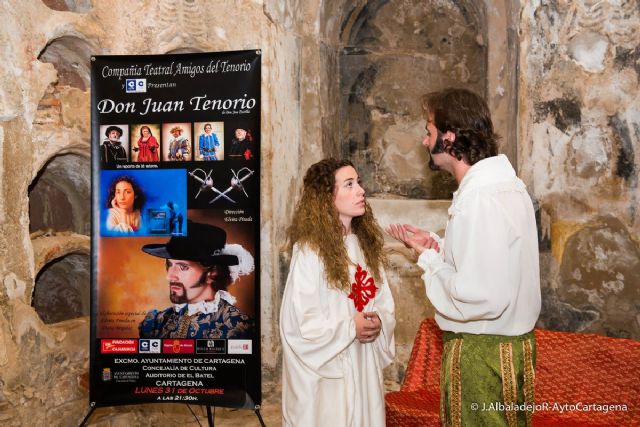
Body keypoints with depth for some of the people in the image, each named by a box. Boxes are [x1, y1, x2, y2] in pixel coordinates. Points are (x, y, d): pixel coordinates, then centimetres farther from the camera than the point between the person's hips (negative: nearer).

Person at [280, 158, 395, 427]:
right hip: (325, 367, -6)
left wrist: (378, 321, -10)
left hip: (365, 364, 6)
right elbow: (297, 320, -16)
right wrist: (350, 328, -15)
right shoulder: (309, 250, -15)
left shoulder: (367, 242, 5)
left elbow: (385, 302, 10)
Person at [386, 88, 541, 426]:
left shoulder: (480, 199, -24)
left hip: (482, 353, -10)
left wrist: (428, 258, -15)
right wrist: (438, 247, 6)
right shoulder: (504, 183, 8)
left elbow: (483, 298, -28)